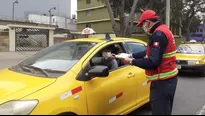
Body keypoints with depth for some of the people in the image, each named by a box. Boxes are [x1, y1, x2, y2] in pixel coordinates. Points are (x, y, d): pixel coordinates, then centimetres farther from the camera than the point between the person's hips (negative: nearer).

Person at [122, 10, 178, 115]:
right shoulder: (163, 30, 14)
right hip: (168, 79, 11)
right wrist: (132, 55, 11)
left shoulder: (159, 34, -20)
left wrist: (132, 61, -15)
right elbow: (150, 52, 17)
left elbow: (153, 62, -26)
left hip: (162, 81, -11)